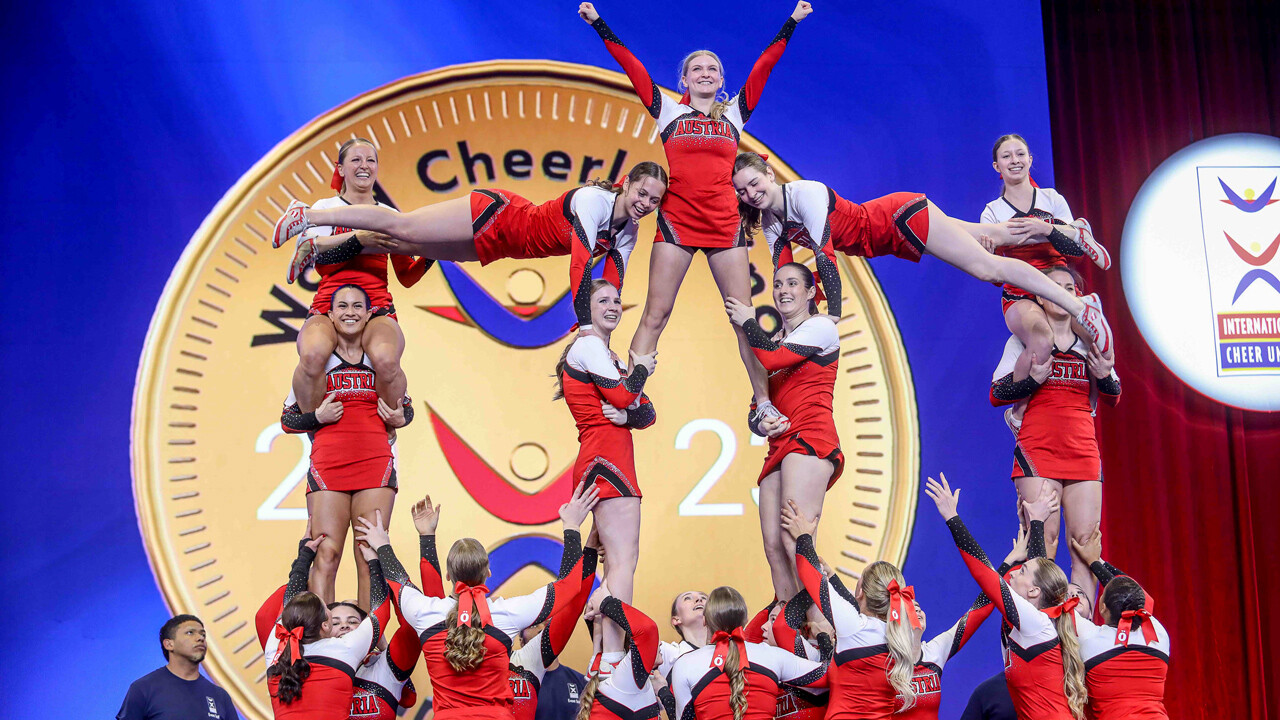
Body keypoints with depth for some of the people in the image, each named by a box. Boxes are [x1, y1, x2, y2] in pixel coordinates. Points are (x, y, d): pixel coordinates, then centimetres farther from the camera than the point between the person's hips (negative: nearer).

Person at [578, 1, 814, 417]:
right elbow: (629, 63, 12)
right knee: (655, 314, -5)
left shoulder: (735, 112, 16)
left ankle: (763, 403, 5)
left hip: (725, 223, 2)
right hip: (676, 221, -1)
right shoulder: (668, 111, 12)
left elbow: (765, 65, 17)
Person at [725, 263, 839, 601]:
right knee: (773, 547, -4)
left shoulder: (821, 327, 5)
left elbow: (771, 359, -12)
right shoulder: (777, 341, 28)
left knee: (795, 542, -22)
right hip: (779, 447, 8)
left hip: (809, 441, -8)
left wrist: (748, 322, 4)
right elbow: (758, 404, 25)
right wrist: (759, 423, 2)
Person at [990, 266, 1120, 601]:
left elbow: (1113, 398, 16)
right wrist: (1033, 379, -14)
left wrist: (1104, 375, -5)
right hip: (1037, 448, -3)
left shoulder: (1092, 341, 17)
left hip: (1083, 450, 3)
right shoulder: (1024, 340, 8)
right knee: (1043, 538, -12)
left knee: (1087, 540, -5)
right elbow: (996, 395, 3)